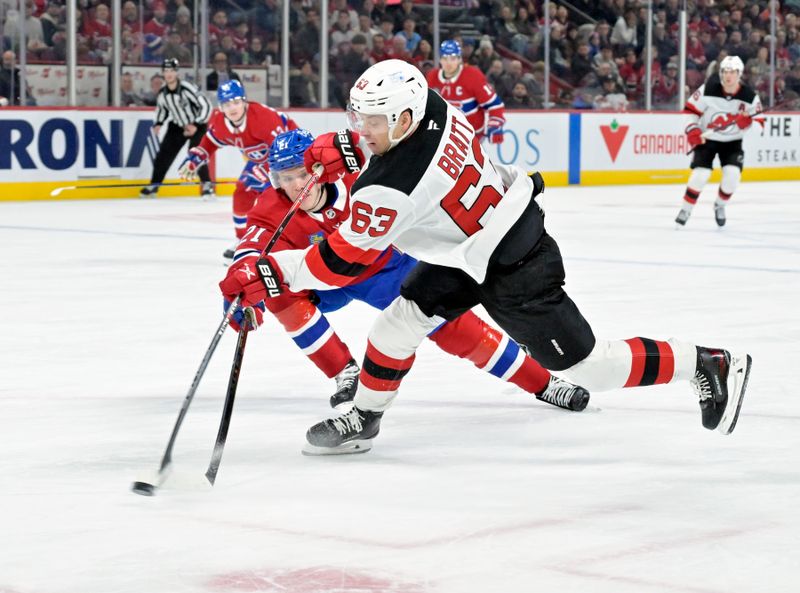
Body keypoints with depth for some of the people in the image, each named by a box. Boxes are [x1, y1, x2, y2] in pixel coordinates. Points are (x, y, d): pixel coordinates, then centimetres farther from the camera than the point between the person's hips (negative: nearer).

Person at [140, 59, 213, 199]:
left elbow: (206, 106, -26)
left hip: (196, 125, -6)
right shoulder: (162, 93, -7)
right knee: (164, 154, 3)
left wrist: (196, 125, -30)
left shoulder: (187, 88, -27)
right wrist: (158, 123, 1)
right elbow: (161, 108, 15)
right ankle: (153, 185, 17)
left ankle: (207, 185, -12)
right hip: (177, 125, 6)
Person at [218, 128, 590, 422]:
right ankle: (344, 372, -13)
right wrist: (240, 289, -63)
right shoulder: (272, 213, -28)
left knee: (450, 324, -9)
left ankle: (542, 383, 2)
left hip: (385, 266, -1)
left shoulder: (354, 178, -27)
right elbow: (252, 253, -43)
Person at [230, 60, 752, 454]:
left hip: (513, 272, -9)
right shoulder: (431, 105, -11)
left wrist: (269, 275, -17)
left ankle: (709, 366, 14)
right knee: (401, 318, 10)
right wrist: (341, 148, 5)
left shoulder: (390, 189, -32)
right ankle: (365, 417, 26)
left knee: (587, 366, 2)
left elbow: (344, 260, -23)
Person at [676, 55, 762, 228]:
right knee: (700, 174, -16)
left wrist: (747, 121, -28)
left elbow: (758, 122, -6)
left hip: (732, 141, 2)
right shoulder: (708, 90, -19)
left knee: (732, 174, -14)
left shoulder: (749, 96, -14)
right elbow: (690, 109, -9)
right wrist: (692, 130, -19)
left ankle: (719, 206, 15)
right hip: (706, 138, -2)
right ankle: (686, 210, 4)